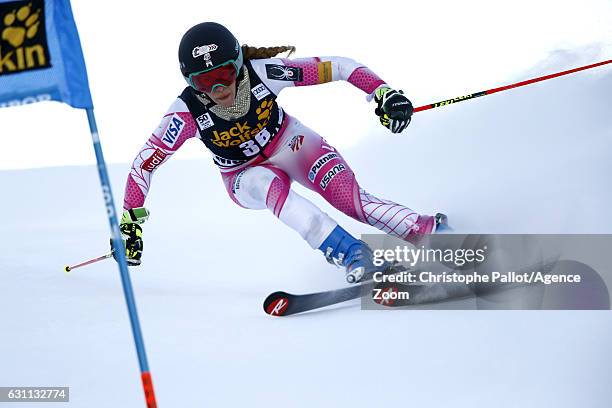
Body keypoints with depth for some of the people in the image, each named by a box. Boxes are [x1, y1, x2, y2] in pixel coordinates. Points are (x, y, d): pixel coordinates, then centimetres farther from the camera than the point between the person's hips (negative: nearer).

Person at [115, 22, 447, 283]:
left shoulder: (262, 73, -29)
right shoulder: (187, 112, -29)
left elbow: (334, 68, -24)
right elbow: (144, 163, -20)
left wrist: (384, 93, -34)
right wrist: (130, 222, -24)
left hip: (289, 143, 0)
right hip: (246, 176, 0)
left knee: (350, 200, -26)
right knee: (272, 188, -36)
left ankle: (426, 231, -16)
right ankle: (352, 256, -41)